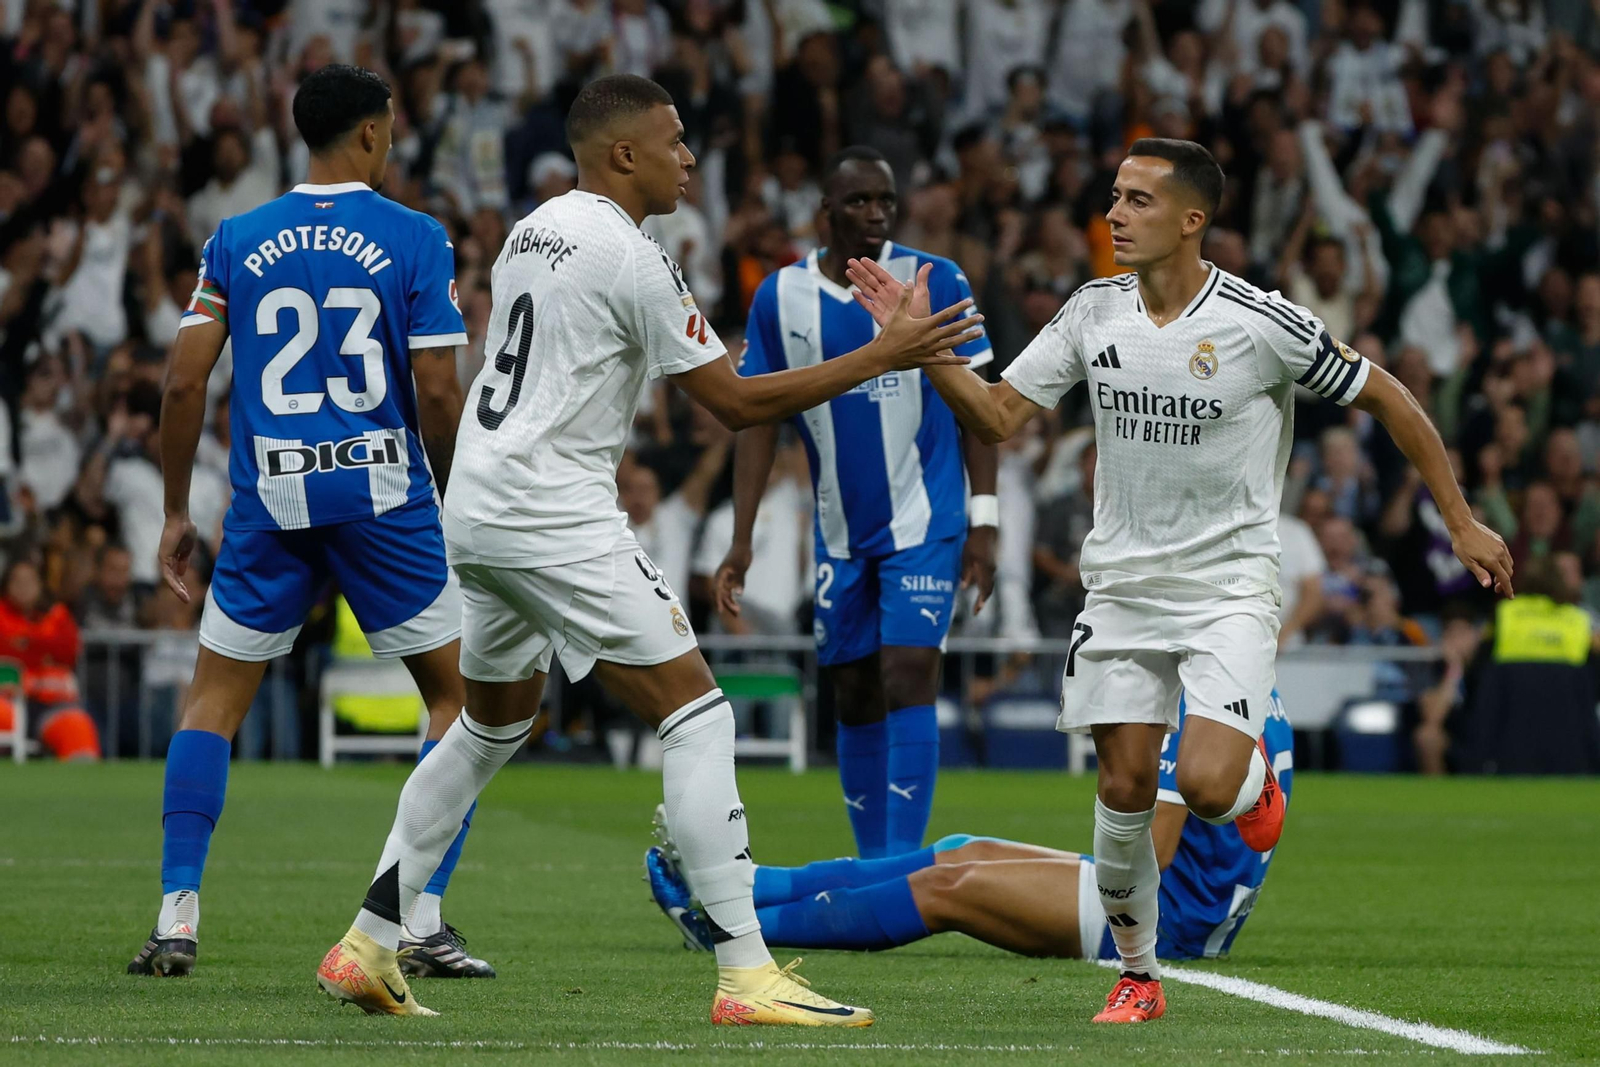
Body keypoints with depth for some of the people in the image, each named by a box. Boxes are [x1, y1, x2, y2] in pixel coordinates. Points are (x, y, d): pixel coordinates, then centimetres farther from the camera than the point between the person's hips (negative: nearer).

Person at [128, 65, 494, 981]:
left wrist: (177, 512, 11)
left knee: (213, 701, 13)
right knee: (457, 695, 11)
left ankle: (177, 917, 2)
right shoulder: (415, 239, -3)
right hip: (384, 493, -2)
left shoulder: (238, 241, 5)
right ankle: (425, 921, 3)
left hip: (270, 501, 2)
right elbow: (437, 395, -7)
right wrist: (457, 505, 8)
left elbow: (185, 382, 1)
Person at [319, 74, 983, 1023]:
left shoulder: (532, 231, 15)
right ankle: (746, 974, -14)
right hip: (556, 516, -9)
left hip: (479, 511, 9)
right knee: (697, 715, -8)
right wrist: (884, 355, -7)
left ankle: (368, 946, 22)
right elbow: (737, 403, -10)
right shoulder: (630, 256, -12)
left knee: (496, 722, 24)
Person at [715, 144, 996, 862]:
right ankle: (870, 866, 19)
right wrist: (741, 543, 1)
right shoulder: (780, 298, 2)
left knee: (908, 680, -15)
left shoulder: (937, 283, -5)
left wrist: (984, 521, -8)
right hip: (840, 530, 4)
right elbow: (758, 421, 6)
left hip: (925, 522, -4)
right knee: (854, 698, 9)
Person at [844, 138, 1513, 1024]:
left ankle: (1255, 774, 18)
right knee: (1124, 792, 0)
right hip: (1122, 585, 4)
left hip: (1229, 587, -4)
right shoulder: (1093, 311, -1)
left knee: (1207, 785, -20)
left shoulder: (1263, 325, -14)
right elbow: (998, 415, 3)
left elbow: (1383, 396, -3)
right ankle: (1138, 974, 20)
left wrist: (1461, 521, 1)